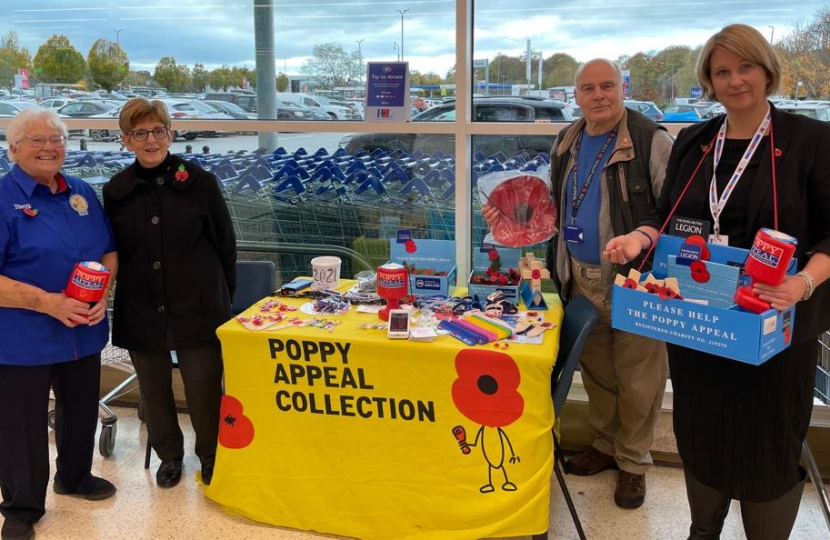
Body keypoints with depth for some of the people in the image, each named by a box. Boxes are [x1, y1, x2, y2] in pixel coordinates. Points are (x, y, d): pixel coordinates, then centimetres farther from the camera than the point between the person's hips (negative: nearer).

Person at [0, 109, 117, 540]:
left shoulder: (83, 194, 5)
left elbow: (108, 252, 11)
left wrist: (102, 294, -8)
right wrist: (47, 302, -27)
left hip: (84, 332, 6)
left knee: (82, 412, 22)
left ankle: (74, 477, 46)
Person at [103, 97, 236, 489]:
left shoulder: (198, 181, -5)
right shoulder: (116, 191, 1)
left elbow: (225, 242, 1)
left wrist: (223, 294, 3)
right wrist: (128, 293, 5)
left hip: (197, 307, -2)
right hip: (141, 310, 3)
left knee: (204, 388, 4)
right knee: (154, 390, 14)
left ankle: (211, 455, 28)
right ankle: (169, 455, 35)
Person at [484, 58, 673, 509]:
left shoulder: (649, 140, -12)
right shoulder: (565, 143, 9)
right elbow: (554, 207, 20)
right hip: (580, 279, 6)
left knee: (636, 377, 6)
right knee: (595, 367, 19)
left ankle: (633, 462, 25)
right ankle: (605, 445, 38)